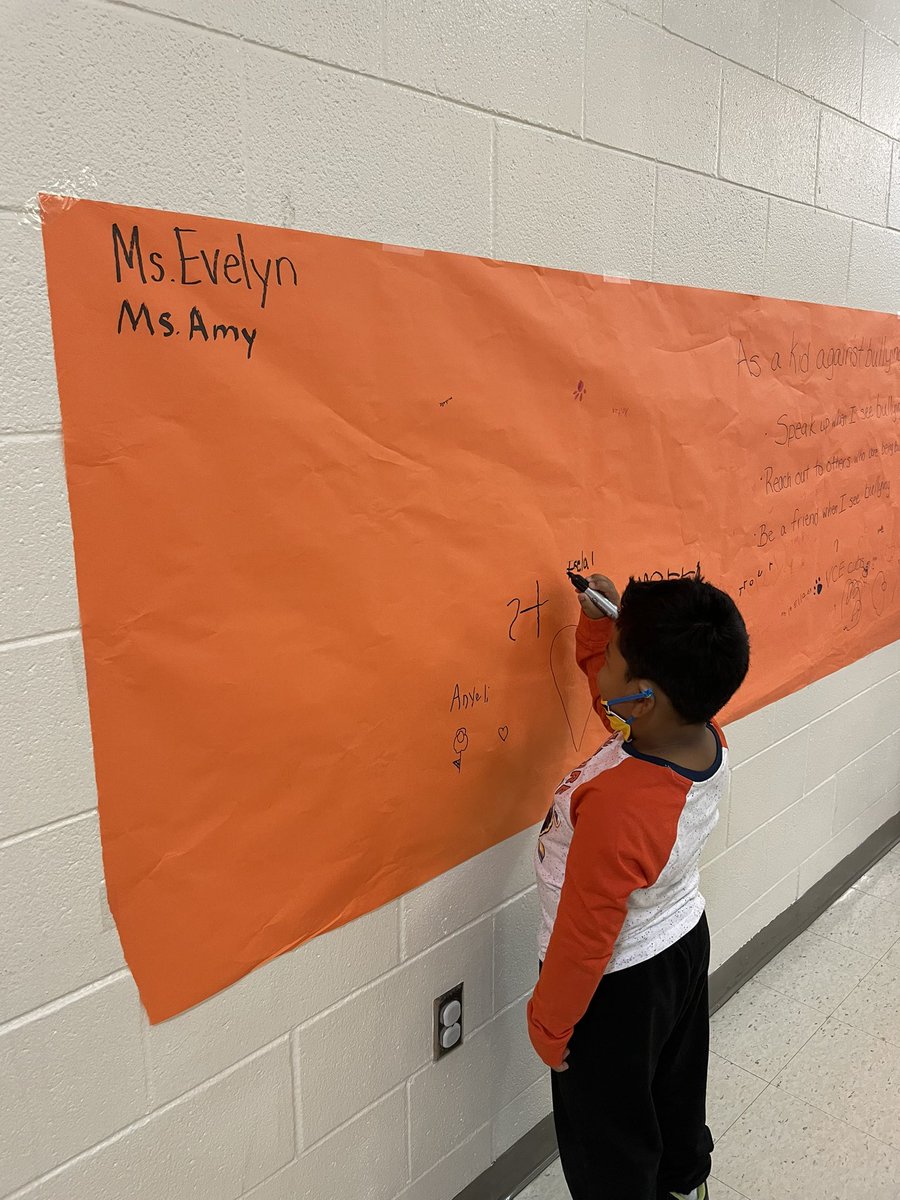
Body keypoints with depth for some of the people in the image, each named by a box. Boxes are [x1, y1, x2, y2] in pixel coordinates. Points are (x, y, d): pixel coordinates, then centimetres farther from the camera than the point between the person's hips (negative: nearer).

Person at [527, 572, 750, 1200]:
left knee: (609, 1136, 21)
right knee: (677, 1089, 34)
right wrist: (601, 623, -9)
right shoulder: (708, 740, -19)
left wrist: (549, 1023, -11)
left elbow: (586, 938, -27)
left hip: (617, 987, -8)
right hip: (686, 940, 8)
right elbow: (614, 693, 4)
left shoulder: (617, 806, -41)